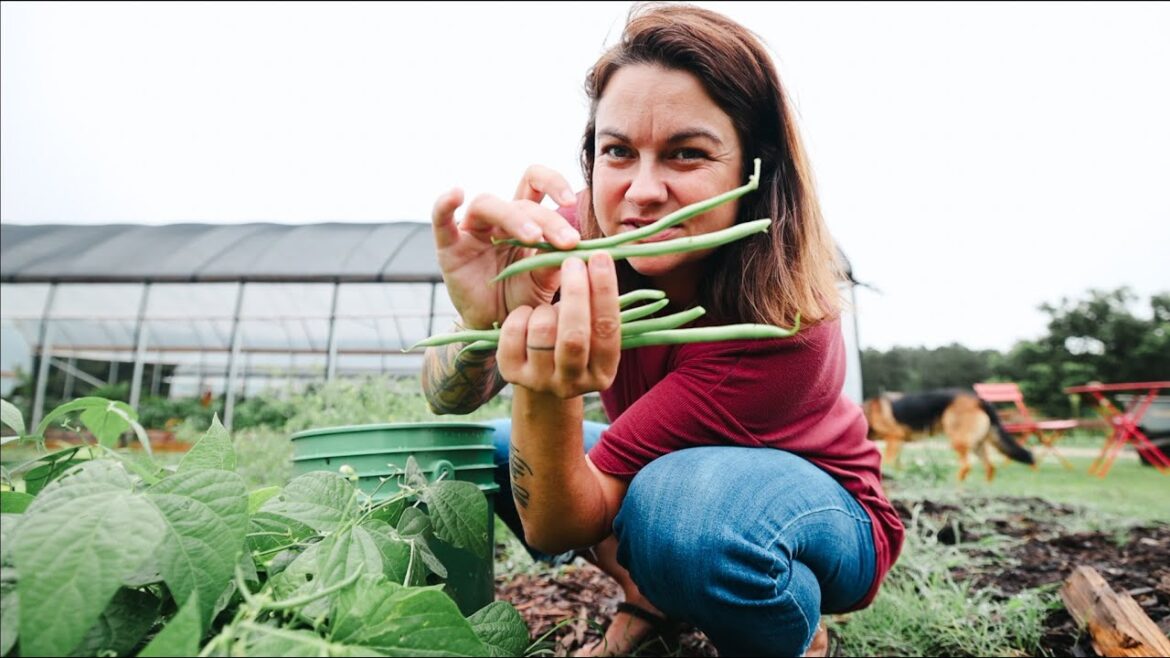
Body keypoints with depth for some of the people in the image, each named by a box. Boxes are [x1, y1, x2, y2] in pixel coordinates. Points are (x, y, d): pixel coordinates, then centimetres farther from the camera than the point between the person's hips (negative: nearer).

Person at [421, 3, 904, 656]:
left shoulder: (787, 324, -34)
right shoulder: (590, 237, -21)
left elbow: (556, 528, -32)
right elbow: (448, 402, -23)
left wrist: (546, 402, -52)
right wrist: (483, 323, -45)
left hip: (821, 515, -4)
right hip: (667, 477, 5)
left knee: (685, 501, -38)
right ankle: (657, 600, 6)